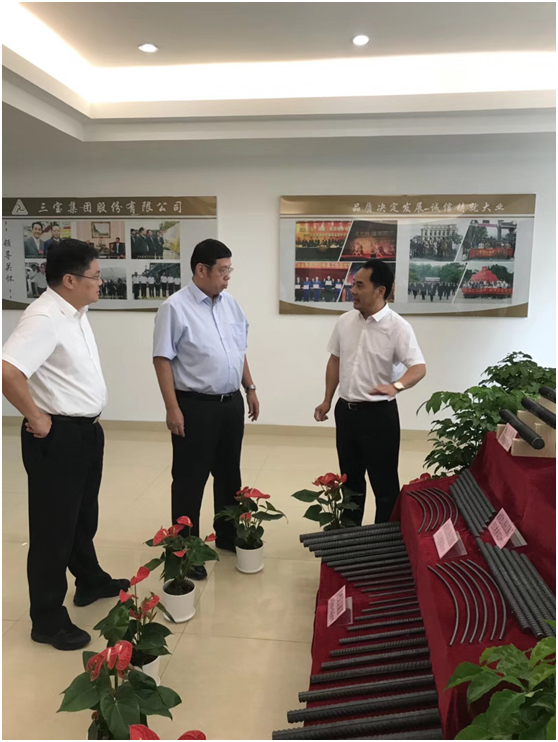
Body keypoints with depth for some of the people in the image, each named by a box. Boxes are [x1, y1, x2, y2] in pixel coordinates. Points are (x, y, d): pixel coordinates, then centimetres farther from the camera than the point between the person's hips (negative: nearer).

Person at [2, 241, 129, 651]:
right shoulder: (45, 318, -23)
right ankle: (48, 621, 22)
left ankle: (90, 581, 46)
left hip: (86, 431, 9)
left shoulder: (76, 312, 6)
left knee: (84, 517, 25)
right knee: (54, 530, 5)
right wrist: (37, 417, -22)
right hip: (58, 438, -9)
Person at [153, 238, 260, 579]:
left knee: (229, 473, 18)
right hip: (195, 406, -6)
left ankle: (229, 535, 36)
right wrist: (173, 409, -17)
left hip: (232, 403, 7)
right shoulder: (175, 307, -13)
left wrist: (250, 389, 14)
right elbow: (162, 359, -14)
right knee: (190, 480, 5)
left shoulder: (231, 303, 8)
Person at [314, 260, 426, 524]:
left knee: (383, 480, 6)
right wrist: (327, 400, 12)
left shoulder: (398, 327, -14)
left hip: (379, 413, -5)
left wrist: (396, 386, -39)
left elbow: (419, 368, -20)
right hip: (346, 410, 6)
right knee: (350, 476, 19)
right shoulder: (345, 321, 2)